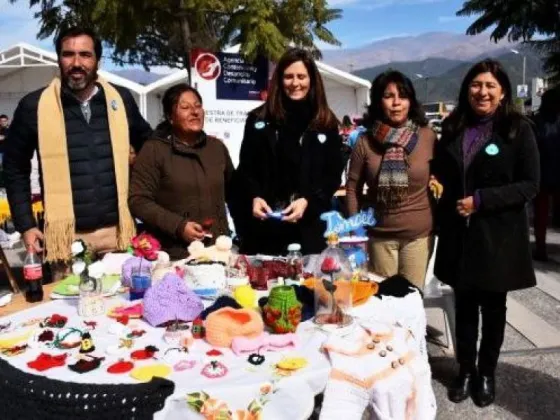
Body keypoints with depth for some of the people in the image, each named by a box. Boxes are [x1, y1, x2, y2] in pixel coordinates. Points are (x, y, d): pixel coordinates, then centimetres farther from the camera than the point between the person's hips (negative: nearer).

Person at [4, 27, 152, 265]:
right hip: (65, 235, -2)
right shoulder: (34, 106, -3)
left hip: (116, 230, 2)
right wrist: (26, 225, 1)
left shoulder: (120, 99, 2)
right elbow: (15, 168, 5)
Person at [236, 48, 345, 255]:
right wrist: (254, 197, -11)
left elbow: (333, 175, 4)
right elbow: (245, 168, 9)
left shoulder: (326, 123, 6)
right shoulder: (259, 119, 8)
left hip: (309, 227, 0)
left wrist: (307, 201, -13)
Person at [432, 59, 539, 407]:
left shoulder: (518, 129, -6)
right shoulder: (453, 129, 7)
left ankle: (487, 373, 29)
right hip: (459, 235, 3)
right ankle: (466, 370, 28)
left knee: (493, 307, 11)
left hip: (498, 235, -3)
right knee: (464, 305, 12)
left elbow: (530, 185, -11)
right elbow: (441, 175, 17)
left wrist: (481, 200, -18)